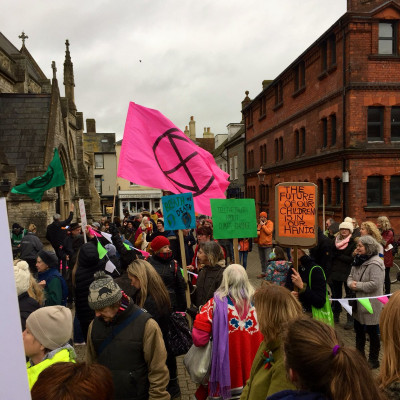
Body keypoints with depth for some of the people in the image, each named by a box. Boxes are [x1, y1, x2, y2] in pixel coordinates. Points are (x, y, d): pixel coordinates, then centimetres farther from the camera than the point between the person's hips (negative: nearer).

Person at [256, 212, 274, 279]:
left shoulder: (270, 223, -3)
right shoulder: (259, 224, 11)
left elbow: (269, 232, -18)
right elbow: (257, 234, 9)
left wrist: (263, 225, -14)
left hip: (267, 245, -5)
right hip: (260, 245, 5)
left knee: (267, 260, -10)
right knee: (262, 260, 10)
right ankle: (263, 273, 18)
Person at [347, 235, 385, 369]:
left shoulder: (375, 264, -21)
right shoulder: (358, 260, 8)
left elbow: (374, 284, -28)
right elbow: (351, 276, 11)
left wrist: (358, 285, -19)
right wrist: (351, 283, -10)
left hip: (371, 306, -9)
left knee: (372, 333, 8)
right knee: (359, 331, 21)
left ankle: (373, 360, 25)